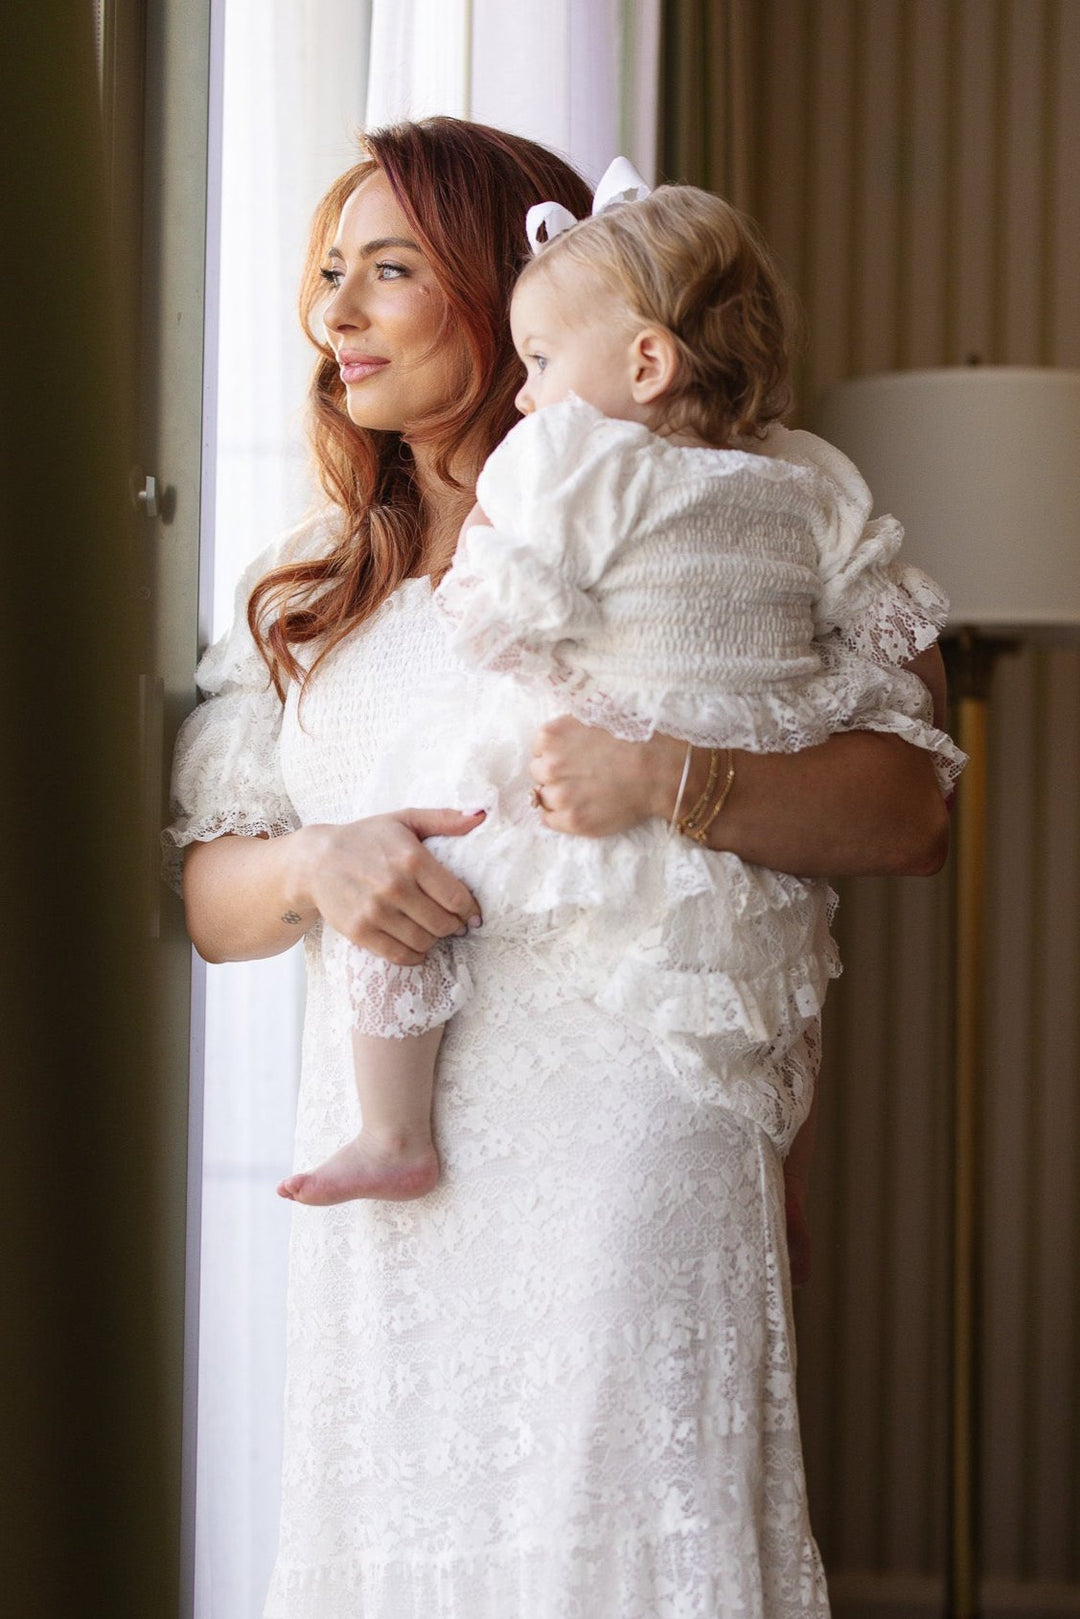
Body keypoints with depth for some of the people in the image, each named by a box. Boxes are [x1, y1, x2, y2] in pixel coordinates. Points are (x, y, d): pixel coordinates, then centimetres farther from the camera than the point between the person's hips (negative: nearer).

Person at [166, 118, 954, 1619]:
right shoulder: (307, 585, 18)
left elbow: (910, 809, -6)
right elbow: (210, 900, 14)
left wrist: (668, 777, -21)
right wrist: (316, 864, -9)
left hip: (622, 1141, -4)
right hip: (388, 1168, 5)